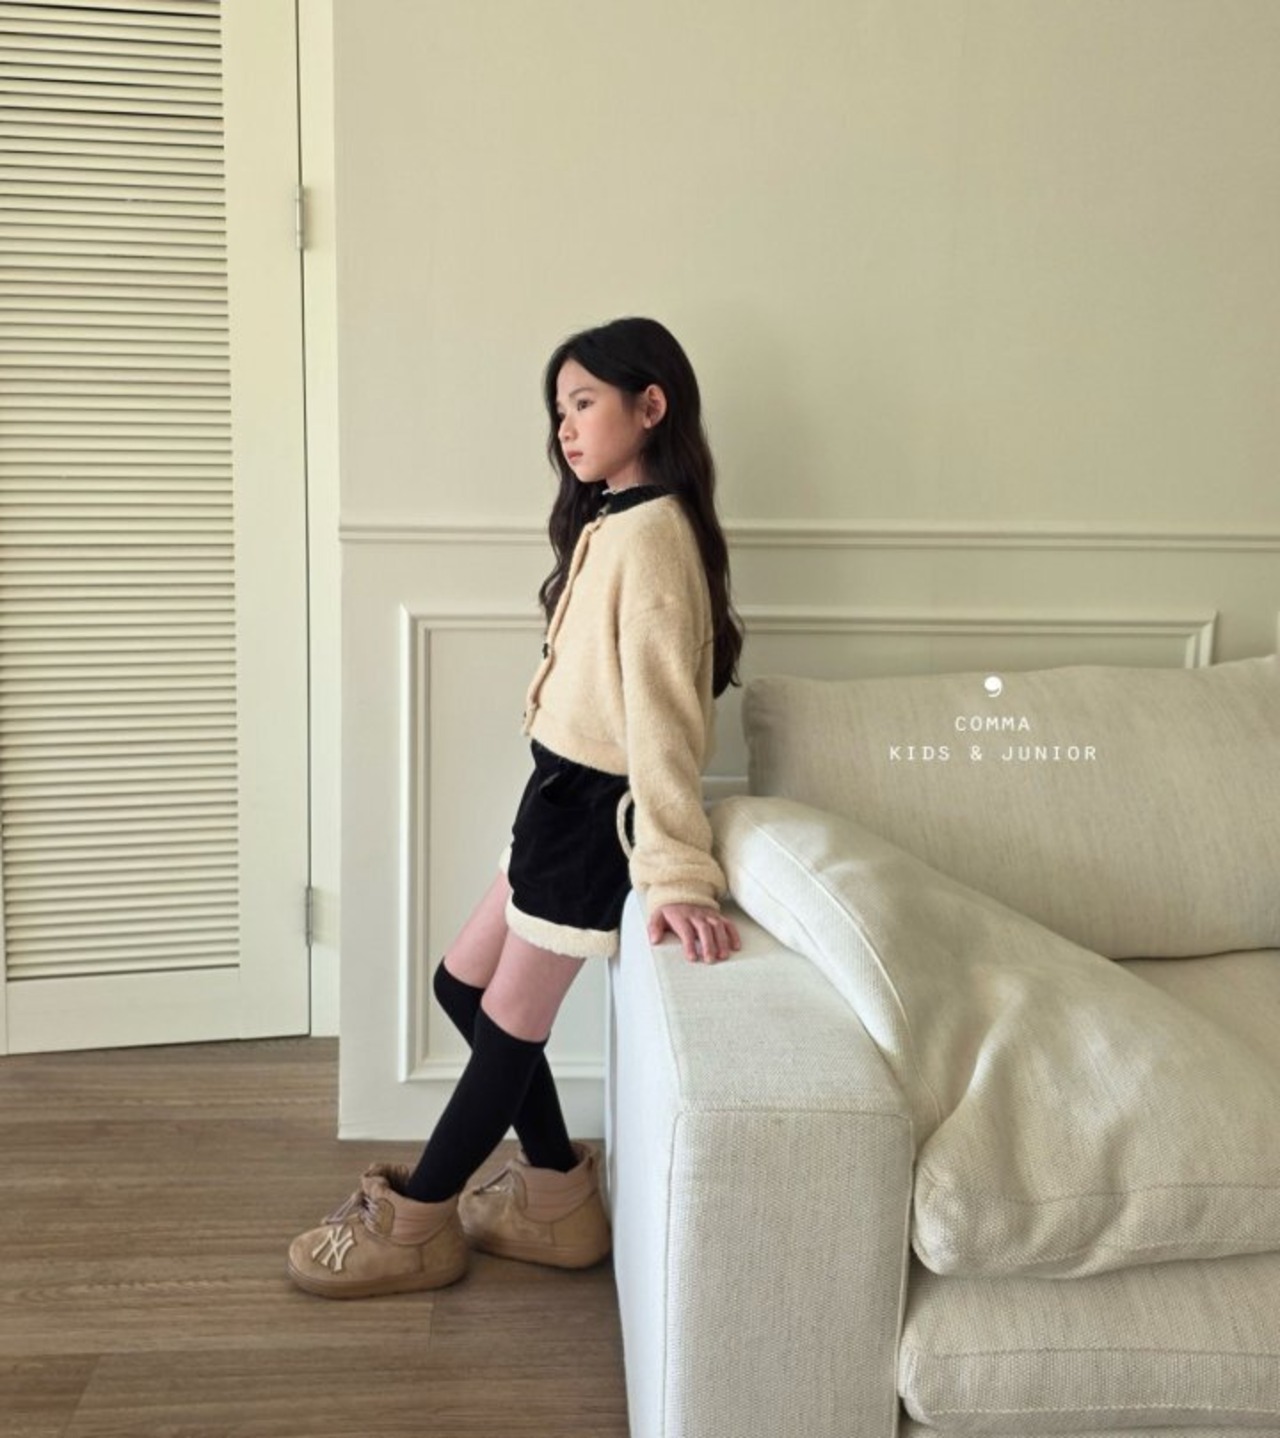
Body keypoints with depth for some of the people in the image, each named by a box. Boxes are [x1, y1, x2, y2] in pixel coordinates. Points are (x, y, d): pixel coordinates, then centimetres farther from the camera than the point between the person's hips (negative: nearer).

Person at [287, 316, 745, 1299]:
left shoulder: (650, 535, -19)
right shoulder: (612, 521, 12)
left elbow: (662, 712, -27)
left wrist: (677, 874, -31)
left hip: (594, 809, -10)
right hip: (562, 795, 10)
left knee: (510, 1024, 5)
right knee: (464, 987, 17)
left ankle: (412, 1223, 22)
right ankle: (557, 1196, 28)